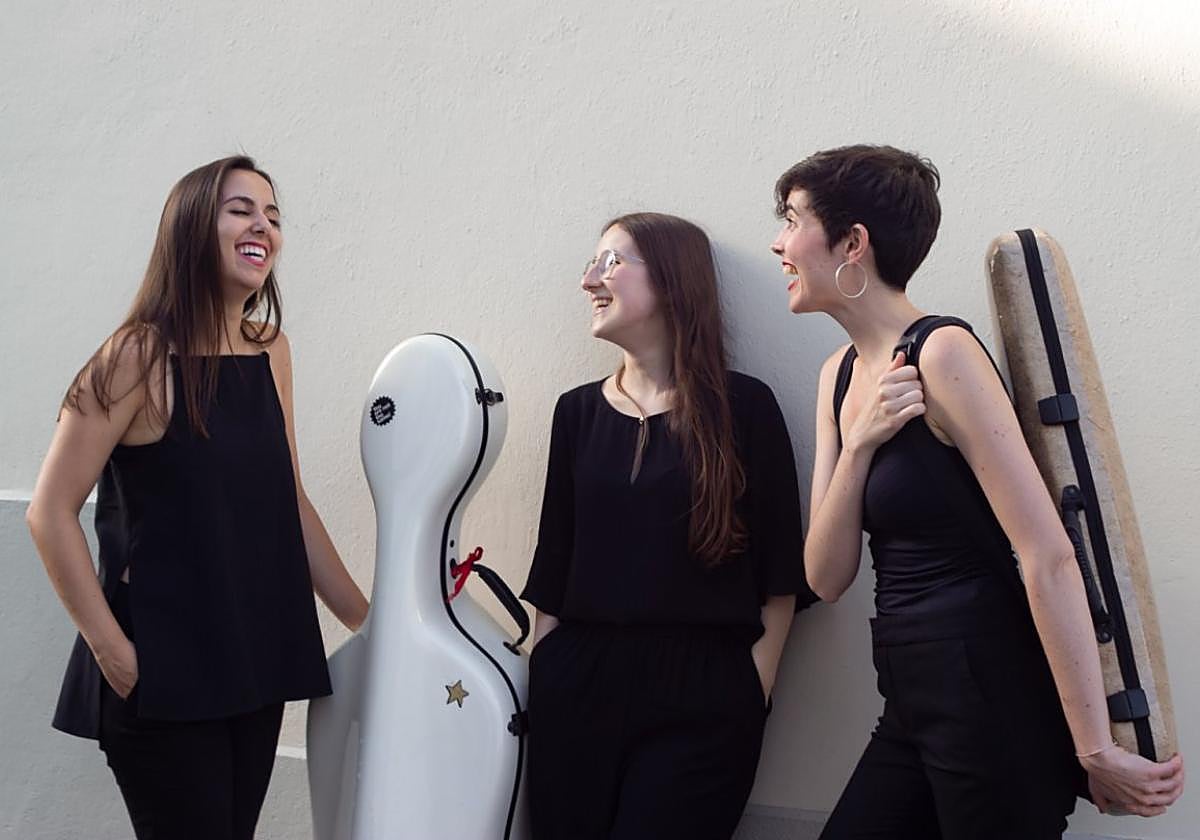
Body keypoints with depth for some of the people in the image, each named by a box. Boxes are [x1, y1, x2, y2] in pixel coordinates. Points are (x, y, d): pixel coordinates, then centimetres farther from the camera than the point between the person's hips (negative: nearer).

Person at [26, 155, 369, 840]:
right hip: (163, 674, -6)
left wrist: (367, 620, 13)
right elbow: (52, 514, -12)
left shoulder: (272, 352, 8)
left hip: (258, 659, 6)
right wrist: (112, 651, -16)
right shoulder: (142, 355, -10)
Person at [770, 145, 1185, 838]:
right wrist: (858, 444, -12)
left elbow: (1049, 557, -21)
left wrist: (1094, 751, -21)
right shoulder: (842, 373, 9)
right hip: (913, 705, 8)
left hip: (993, 702, -8)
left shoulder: (943, 353, -16)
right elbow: (827, 578, 3)